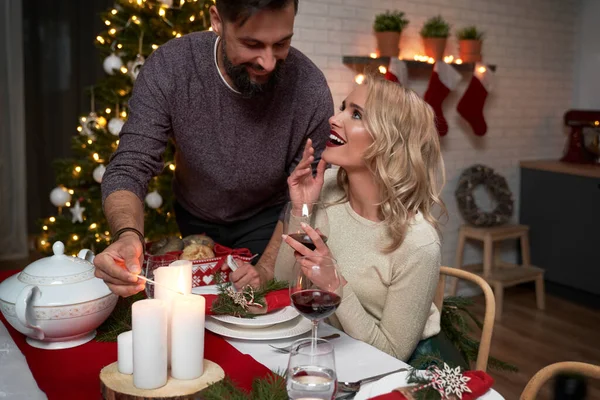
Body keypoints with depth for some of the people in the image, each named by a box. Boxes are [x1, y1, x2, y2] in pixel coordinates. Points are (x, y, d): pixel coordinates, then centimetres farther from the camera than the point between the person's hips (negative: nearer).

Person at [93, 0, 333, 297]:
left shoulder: (311, 91, -29)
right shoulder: (168, 68, -28)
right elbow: (128, 170, -27)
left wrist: (266, 267, -32)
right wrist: (128, 235, -48)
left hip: (267, 221, -1)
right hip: (194, 218, 2)